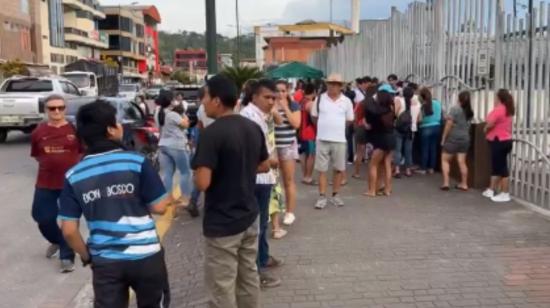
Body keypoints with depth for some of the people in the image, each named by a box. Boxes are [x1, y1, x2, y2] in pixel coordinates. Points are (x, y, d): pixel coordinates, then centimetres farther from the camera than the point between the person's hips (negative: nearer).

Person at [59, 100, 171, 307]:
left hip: (105, 262, 2)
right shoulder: (137, 162, -11)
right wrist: (170, 198, 12)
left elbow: (69, 230, -2)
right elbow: (159, 207, -8)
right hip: (145, 256, -2)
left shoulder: (73, 176, -2)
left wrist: (87, 256, 12)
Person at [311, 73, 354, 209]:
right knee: (322, 169, 2)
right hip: (322, 139, 0)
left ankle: (335, 195, 22)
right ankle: (322, 196, 10)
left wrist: (337, 125, 7)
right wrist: (325, 126, 8)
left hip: (339, 140, 1)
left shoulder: (346, 101, 0)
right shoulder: (320, 99, 0)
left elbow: (349, 120, 8)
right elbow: (314, 116, 10)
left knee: (339, 169, 8)